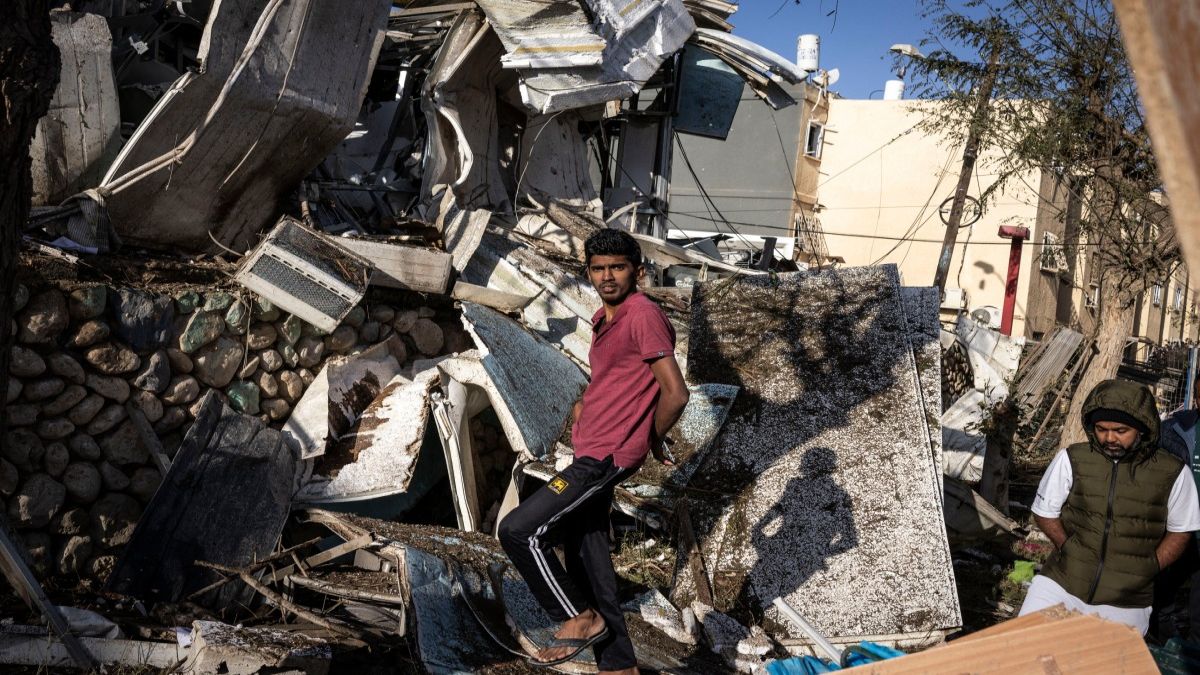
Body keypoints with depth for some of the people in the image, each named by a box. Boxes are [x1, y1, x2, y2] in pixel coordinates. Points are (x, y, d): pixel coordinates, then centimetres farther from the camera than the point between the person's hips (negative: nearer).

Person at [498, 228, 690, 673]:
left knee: (519, 530, -13)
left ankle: (581, 619, 5)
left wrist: (653, 440, -4)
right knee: (588, 565, 12)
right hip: (590, 455, 10)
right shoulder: (604, 319, 14)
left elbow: (675, 394, -20)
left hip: (606, 458, -10)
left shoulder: (643, 315, -15)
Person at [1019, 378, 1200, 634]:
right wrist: (1070, 550, -5)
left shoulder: (1172, 473, -3)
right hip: (1062, 583, 0)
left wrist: (1148, 570, -2)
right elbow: (1045, 513, 6)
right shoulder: (1071, 460, -4)